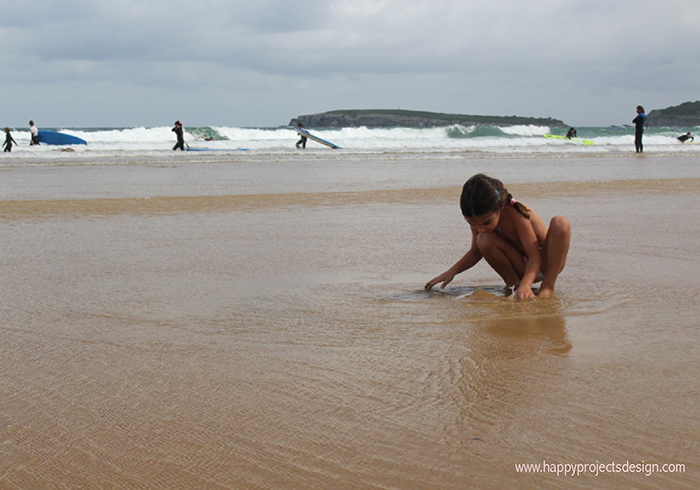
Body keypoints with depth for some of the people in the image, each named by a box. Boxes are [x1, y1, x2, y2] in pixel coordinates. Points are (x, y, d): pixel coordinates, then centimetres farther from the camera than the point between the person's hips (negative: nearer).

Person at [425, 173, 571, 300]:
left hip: (545, 262, -4)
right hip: (522, 267, 4)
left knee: (561, 223, -34)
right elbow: (475, 252, 3)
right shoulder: (479, 219, -14)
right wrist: (452, 271, -14)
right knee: (484, 241, -25)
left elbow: (535, 257, -31)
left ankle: (547, 287, -24)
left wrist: (525, 284, -49)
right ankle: (513, 283, -5)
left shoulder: (516, 214, -30)